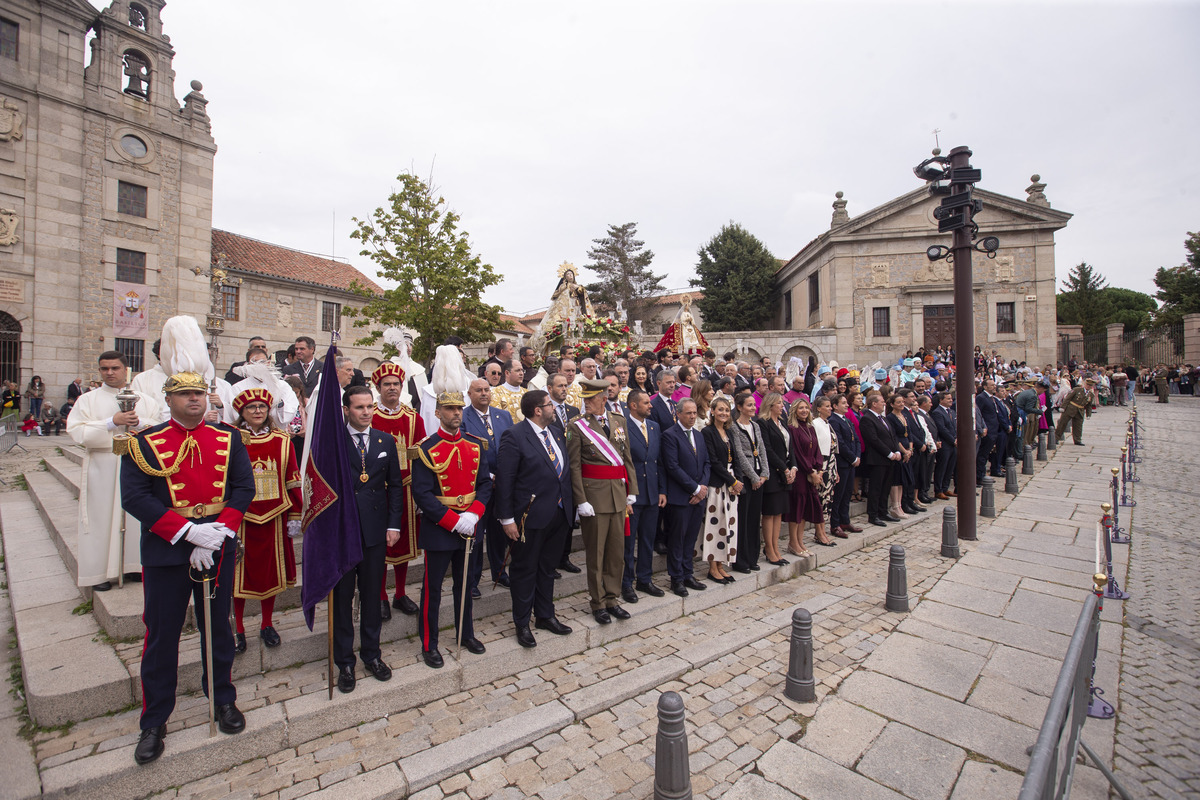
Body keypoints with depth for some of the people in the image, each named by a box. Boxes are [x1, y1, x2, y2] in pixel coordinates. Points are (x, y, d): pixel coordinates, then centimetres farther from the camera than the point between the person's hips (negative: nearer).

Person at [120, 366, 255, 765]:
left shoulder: (228, 438, 1)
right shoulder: (144, 443, -3)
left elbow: (243, 489, -3)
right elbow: (134, 497, -11)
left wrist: (216, 534, -14)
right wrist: (188, 531, -20)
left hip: (217, 548, 2)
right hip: (165, 553, -1)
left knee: (217, 626, 15)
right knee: (161, 634, 8)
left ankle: (223, 699, 33)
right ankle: (154, 722, 27)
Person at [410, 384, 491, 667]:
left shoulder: (475, 446, 2)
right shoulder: (426, 449, -13)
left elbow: (485, 484, 3)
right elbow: (422, 494, -16)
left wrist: (473, 514, -13)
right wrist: (453, 521, -20)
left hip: (468, 526, 5)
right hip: (438, 528, -4)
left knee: (464, 583, 19)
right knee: (432, 588, 9)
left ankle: (466, 634, 37)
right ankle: (429, 644, 26)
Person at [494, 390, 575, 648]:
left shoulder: (556, 433, 8)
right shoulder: (514, 436, -15)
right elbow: (504, 479, -16)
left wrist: (570, 504, 8)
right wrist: (507, 519, -17)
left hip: (559, 514, 7)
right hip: (530, 515, -7)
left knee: (547, 568, 20)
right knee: (525, 570, 10)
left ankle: (545, 616, 37)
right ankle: (522, 624, 27)